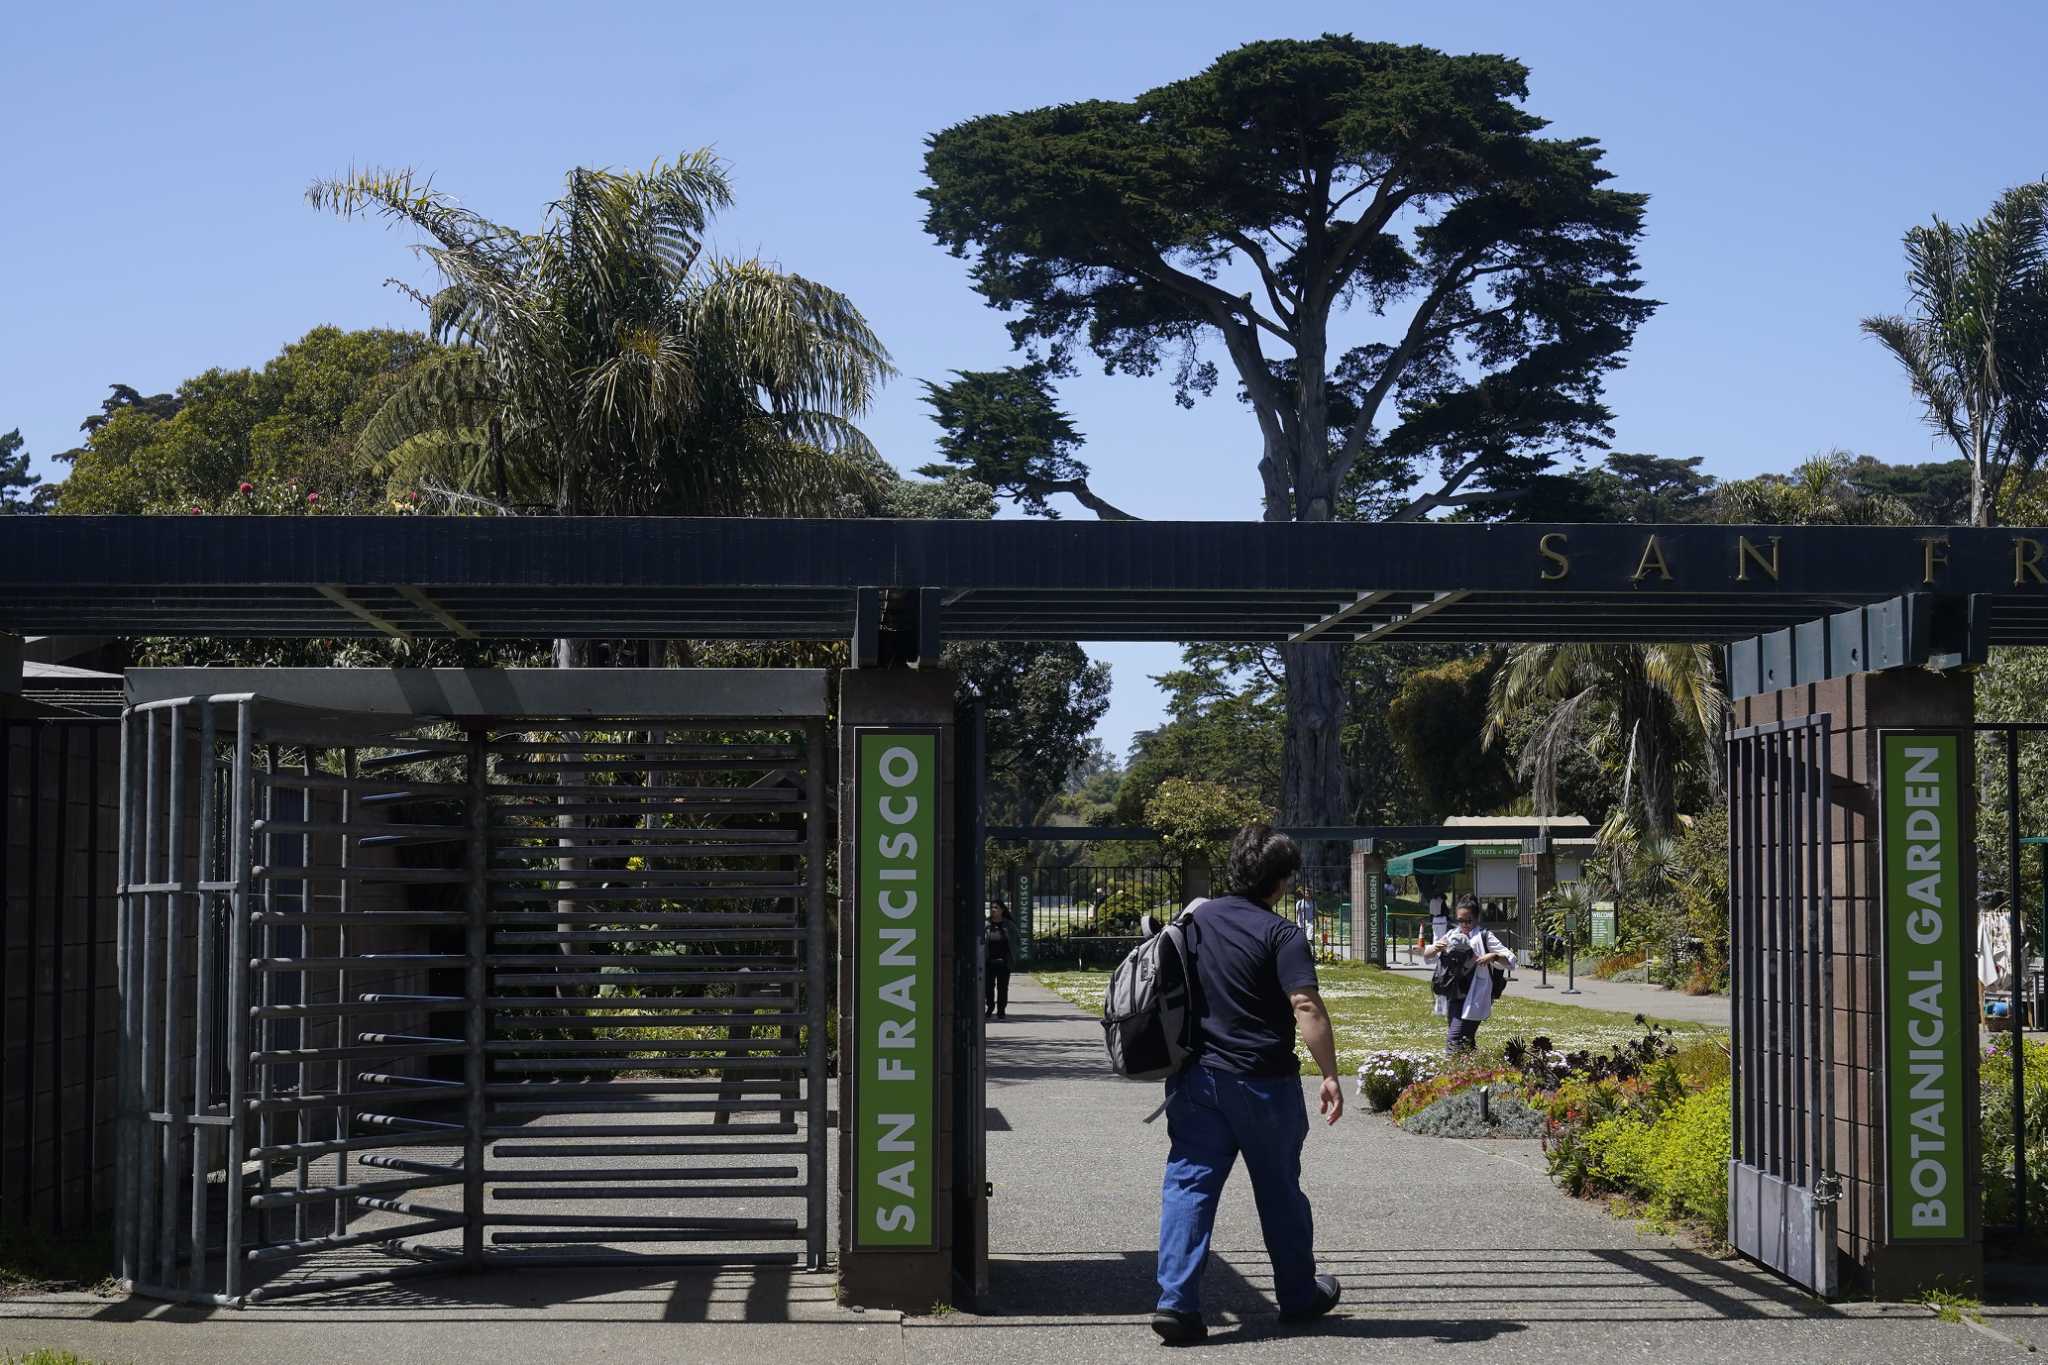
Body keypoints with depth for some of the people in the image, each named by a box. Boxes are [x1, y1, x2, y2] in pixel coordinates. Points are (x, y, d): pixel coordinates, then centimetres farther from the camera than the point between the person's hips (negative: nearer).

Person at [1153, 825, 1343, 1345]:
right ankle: (1299, 1296, 29)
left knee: (1188, 1183, 2)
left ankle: (1176, 1300, -11)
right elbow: (1306, 1007, -22)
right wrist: (1329, 1075, -19)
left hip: (1196, 1077, 4)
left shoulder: (1197, 920, 7)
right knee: (1279, 1189, 13)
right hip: (1262, 1082, -4)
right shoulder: (1281, 935, -12)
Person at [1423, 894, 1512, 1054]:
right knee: (1466, 1041, 13)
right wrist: (1435, 949, -8)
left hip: (1473, 999, -6)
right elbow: (1427, 957, 15)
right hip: (1453, 997, 6)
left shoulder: (1484, 937, -3)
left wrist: (1493, 956, -26)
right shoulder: (1452, 935, 11)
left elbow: (1510, 960, -5)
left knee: (1454, 1038, -17)